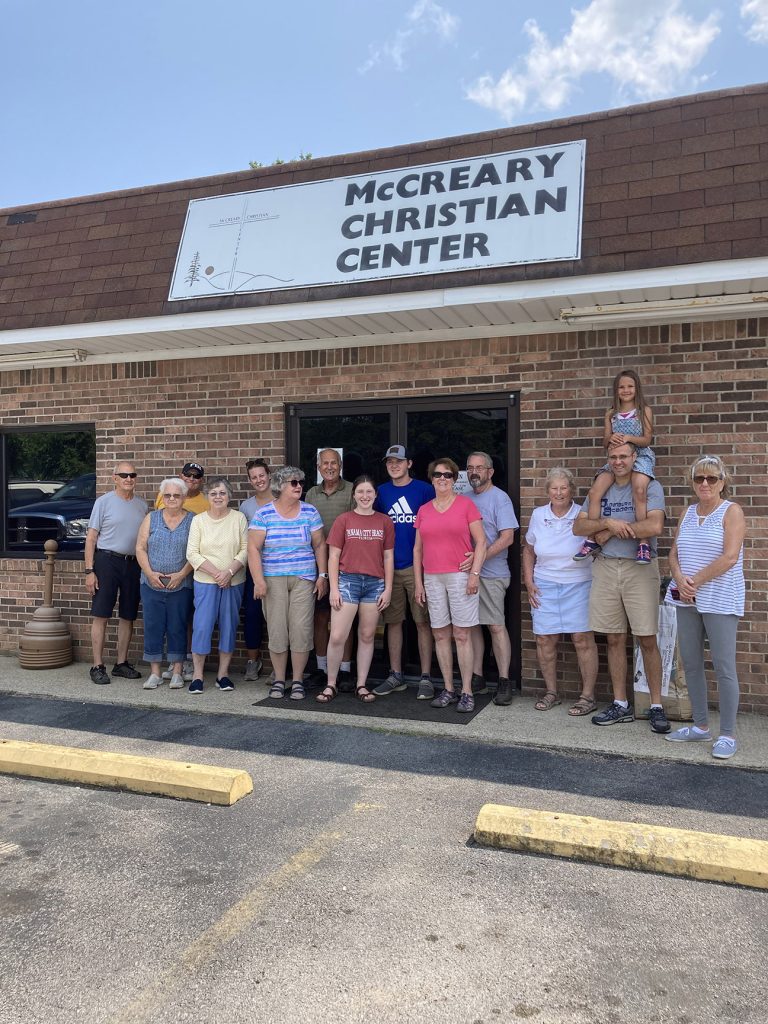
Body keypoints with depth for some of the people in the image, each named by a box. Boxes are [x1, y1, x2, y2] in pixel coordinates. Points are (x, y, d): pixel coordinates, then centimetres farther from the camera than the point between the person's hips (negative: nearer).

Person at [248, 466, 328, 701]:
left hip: (304, 580, 1)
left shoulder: (310, 512, 5)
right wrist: (258, 580, -12)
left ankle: (298, 681, 9)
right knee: (276, 630, 0)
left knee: (302, 629, -4)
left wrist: (322, 575, 3)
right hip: (273, 580, -1)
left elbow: (319, 545, 8)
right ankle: (279, 680, 15)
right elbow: (253, 548, -3)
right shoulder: (263, 514, 0)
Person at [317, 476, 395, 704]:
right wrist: (334, 588, -5)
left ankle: (361, 685, 19)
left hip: (375, 583, 2)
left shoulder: (384, 521, 7)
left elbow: (388, 557, 8)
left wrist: (388, 588, 3)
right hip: (348, 580, -2)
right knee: (337, 637, -5)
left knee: (367, 636, 8)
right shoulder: (343, 520, 2)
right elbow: (333, 556, 2)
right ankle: (331, 685, 10)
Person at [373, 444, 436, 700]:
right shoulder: (381, 492, 9)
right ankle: (396, 676, 20)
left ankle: (426, 678, 7)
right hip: (388, 567, 4)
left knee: (423, 622, 0)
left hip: (418, 566, -4)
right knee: (393, 622, 9)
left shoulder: (424, 490, -1)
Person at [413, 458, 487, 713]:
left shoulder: (466, 504, 1)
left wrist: (475, 573, -11)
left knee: (462, 635, -3)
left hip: (460, 576, -4)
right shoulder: (424, 510, 12)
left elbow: (481, 541, -2)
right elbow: (418, 549, 14)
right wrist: (418, 582, 9)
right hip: (432, 579, 4)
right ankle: (448, 690, 16)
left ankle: (467, 692, 3)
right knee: (440, 635, 7)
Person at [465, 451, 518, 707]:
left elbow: (507, 537, -12)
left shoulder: (500, 498, -4)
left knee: (496, 626, -5)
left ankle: (504, 682, 2)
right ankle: (477, 679, 17)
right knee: (472, 626, 9)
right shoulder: (465, 499, 15)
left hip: (491, 574, -6)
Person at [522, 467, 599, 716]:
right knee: (545, 639, 5)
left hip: (578, 585, -3)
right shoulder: (538, 515, 6)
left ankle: (588, 696, 9)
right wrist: (528, 581, 8)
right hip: (545, 585, 3)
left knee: (583, 639, -3)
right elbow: (529, 550, 15)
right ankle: (551, 692, 21)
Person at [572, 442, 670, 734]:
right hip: (605, 568, 4)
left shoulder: (650, 487, -3)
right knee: (615, 639, 9)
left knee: (647, 640, -2)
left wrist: (611, 531, -10)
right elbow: (578, 526, 3)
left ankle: (656, 706, 9)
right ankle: (621, 704, 18)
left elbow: (654, 526, -19)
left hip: (640, 568, -4)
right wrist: (608, 523, -14)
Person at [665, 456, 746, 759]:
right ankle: (701, 726, 22)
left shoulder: (732, 511, -4)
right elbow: (674, 553, 11)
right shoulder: (688, 512, 13)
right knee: (691, 663, 10)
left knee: (724, 667, -3)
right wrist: (680, 579, -8)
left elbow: (730, 556, -15)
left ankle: (728, 734, 7)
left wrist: (696, 581, -13)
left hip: (720, 600, -6)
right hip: (687, 599, 6)